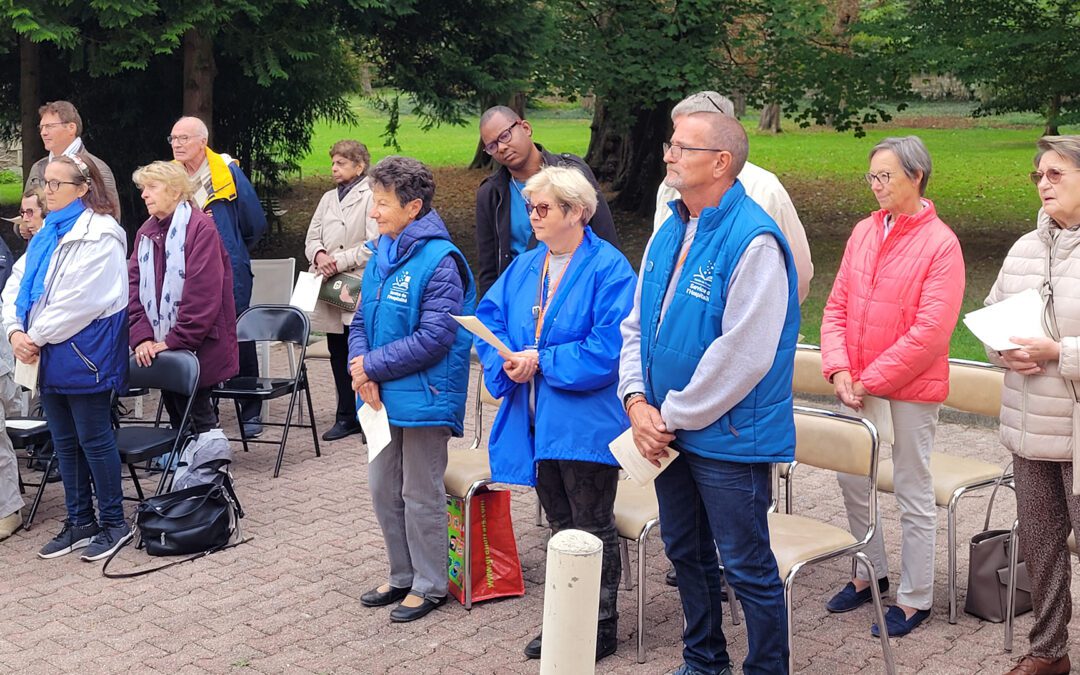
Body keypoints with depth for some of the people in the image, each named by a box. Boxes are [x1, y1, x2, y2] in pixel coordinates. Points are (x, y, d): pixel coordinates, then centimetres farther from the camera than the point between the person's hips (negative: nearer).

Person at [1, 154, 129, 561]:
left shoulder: (100, 234, -12)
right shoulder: (48, 234, 15)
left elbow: (79, 299, -19)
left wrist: (37, 337, -14)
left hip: (84, 354, -8)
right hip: (50, 355, 8)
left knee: (94, 439, -1)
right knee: (64, 442, 13)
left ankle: (113, 522, 11)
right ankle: (79, 523, 23)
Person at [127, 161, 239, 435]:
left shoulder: (200, 228, -11)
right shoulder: (145, 233, 13)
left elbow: (203, 294, -18)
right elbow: (133, 287, 5)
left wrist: (176, 341, -19)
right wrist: (141, 337, -9)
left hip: (197, 350, -7)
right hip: (160, 350, 7)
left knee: (197, 419, -4)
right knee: (177, 418, 12)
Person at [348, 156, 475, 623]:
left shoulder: (439, 261, -18)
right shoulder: (381, 255, 8)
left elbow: (434, 338, -22)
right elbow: (361, 321, 11)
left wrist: (373, 365, -16)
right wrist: (360, 369, -8)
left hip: (423, 397, -8)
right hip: (383, 395, 8)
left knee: (421, 495, 4)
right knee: (384, 488, 17)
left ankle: (430, 585, 20)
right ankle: (403, 577, 32)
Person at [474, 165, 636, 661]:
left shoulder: (608, 268, -14)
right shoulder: (525, 267, 10)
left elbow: (609, 348, -22)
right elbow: (488, 318, 8)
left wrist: (543, 362, -19)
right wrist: (506, 363, -12)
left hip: (585, 422, -7)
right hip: (537, 420, 7)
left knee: (593, 528, 5)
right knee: (561, 526, 18)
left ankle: (601, 626, 19)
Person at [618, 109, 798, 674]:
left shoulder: (753, 241, -19)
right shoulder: (668, 234, 8)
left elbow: (742, 353, -24)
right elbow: (637, 324, 12)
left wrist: (672, 416, -17)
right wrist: (637, 401, -4)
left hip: (727, 436, -8)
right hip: (668, 431, 9)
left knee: (748, 569, 2)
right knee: (685, 553, 21)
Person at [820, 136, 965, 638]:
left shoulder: (940, 243, -12)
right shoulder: (863, 232, 5)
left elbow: (930, 333, -17)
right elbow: (837, 306, 6)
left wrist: (871, 381, -16)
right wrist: (839, 370, -8)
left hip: (910, 390, -6)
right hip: (858, 386, 6)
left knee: (914, 494, 5)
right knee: (853, 482, 15)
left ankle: (914, 598, 19)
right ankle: (870, 573, 35)